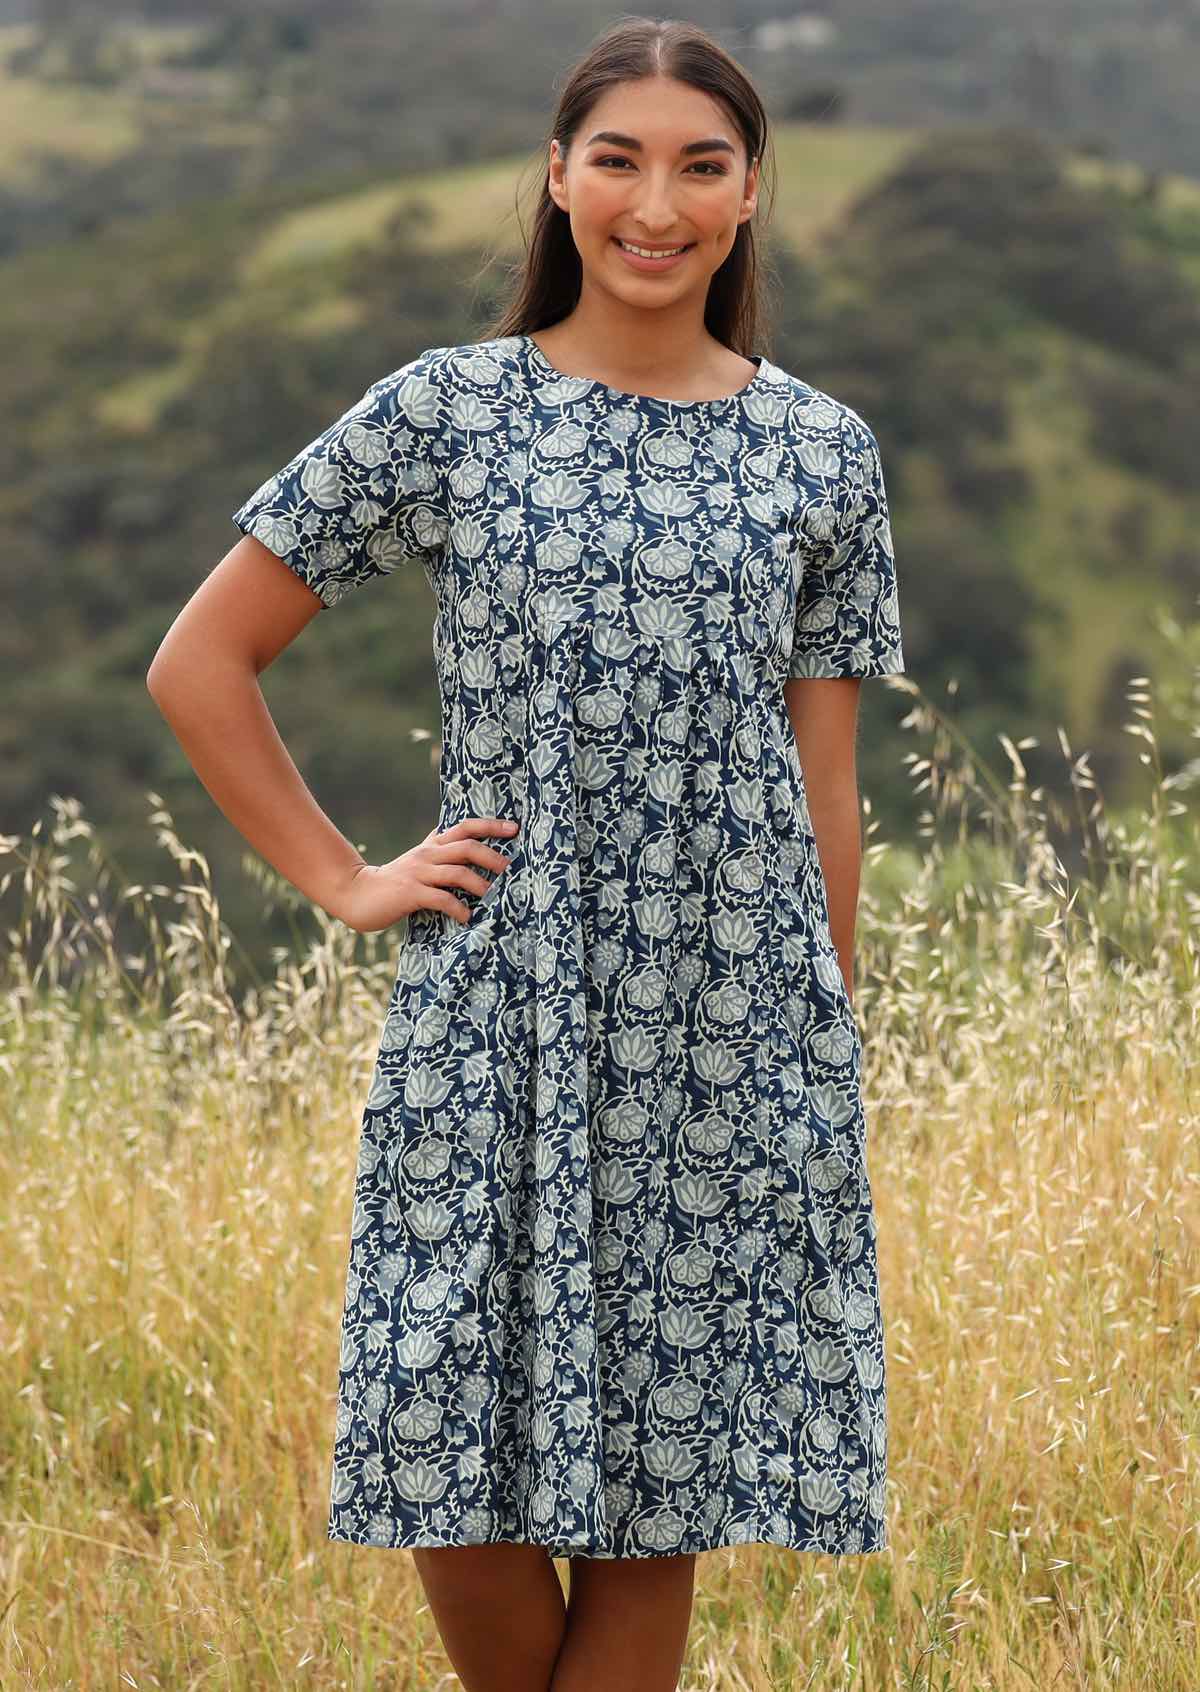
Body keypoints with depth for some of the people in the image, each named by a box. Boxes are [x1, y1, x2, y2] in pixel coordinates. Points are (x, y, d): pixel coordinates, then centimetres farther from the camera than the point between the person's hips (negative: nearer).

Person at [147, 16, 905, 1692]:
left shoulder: (822, 452, 7)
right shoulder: (444, 412, 1)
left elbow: (824, 784, 9)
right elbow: (200, 664, 5)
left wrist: (832, 1050, 8)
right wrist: (345, 881, 0)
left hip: (734, 1039, 1)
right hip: (500, 1029, -1)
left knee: (660, 1509, 4)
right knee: (466, 1484, -2)